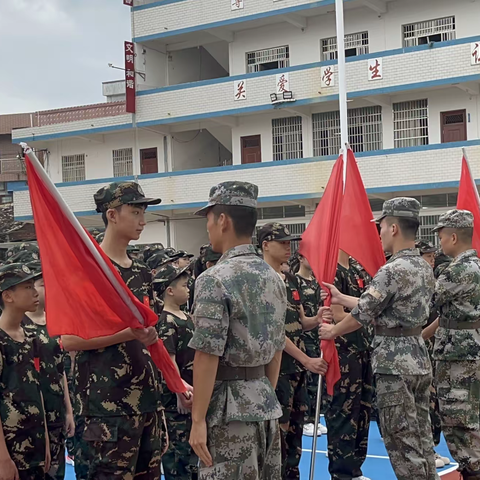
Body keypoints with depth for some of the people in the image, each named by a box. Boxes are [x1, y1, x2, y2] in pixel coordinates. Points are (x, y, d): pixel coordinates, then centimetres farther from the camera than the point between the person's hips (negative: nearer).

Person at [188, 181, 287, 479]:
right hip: (266, 402, 8)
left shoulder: (215, 279, -15)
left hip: (229, 407, -8)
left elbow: (207, 356, -18)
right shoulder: (273, 278, 9)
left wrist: (198, 420, -14)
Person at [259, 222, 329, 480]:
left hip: (297, 365, 8)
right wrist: (307, 360, -17)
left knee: (296, 427, 13)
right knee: (278, 430, -3)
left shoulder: (291, 280, 13)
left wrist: (317, 319, -7)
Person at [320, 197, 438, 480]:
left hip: (395, 364, -9)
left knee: (403, 443, -1)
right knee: (422, 438, 14)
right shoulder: (425, 268, 10)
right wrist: (340, 298, 17)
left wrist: (333, 331, 6)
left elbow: (362, 314, -13)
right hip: (420, 359, 9)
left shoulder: (392, 271, -19)